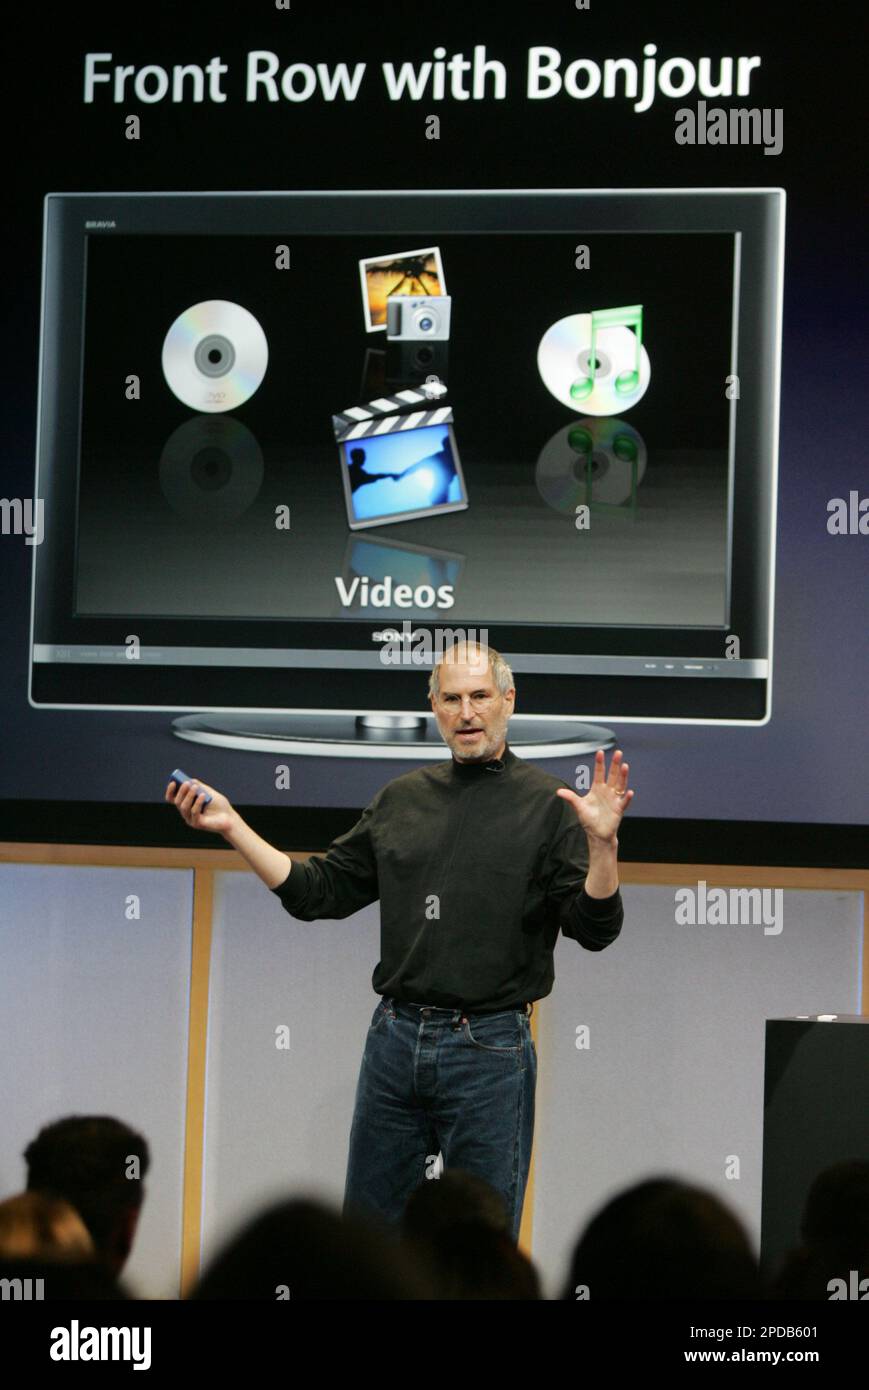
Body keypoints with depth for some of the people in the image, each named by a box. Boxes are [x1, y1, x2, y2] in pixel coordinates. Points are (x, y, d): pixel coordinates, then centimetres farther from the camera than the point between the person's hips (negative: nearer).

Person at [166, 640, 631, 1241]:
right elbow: (318, 891, 14)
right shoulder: (403, 798, 11)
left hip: (488, 1050, -5)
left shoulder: (547, 803, -3)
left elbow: (595, 929, -11)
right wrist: (233, 827, 7)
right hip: (395, 1038, 5)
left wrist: (601, 842, -28)